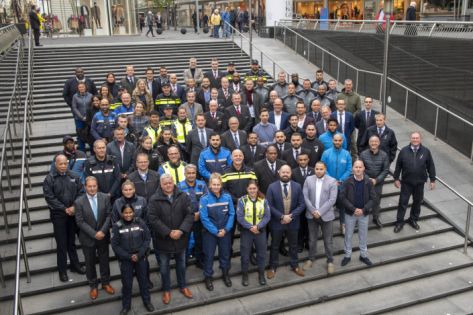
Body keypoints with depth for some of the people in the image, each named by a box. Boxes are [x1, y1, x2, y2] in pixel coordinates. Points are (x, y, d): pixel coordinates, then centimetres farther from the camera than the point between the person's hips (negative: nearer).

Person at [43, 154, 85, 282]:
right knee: (61, 244, 5)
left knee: (72, 241, 16)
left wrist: (74, 207, -12)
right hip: (58, 215, -3)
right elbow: (50, 198, -13)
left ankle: (75, 264, 29)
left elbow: (80, 193, 2)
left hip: (73, 213, 3)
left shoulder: (73, 176, 1)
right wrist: (65, 209, -15)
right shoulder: (49, 179, -8)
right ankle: (62, 270, 16)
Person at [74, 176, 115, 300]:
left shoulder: (105, 197, -8)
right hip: (88, 238, -1)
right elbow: (80, 221, -14)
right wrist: (94, 234, -19)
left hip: (103, 236, 2)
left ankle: (105, 283, 35)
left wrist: (102, 231, -18)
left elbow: (109, 215, -6)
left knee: (104, 261, 16)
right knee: (90, 263, 13)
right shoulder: (79, 202, -13)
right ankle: (93, 286, 32)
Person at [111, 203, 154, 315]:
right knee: (127, 283, 10)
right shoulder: (117, 226, -10)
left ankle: (147, 301, 34)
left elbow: (147, 239, -5)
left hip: (140, 258, 1)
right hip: (125, 259, -1)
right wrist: (128, 256, -13)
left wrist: (139, 254, -13)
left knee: (143, 280, 15)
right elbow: (115, 245, -8)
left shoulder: (140, 222, -8)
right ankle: (126, 305, 29)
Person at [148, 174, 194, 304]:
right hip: (163, 239, -2)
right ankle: (166, 290, 34)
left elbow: (190, 214, -8)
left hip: (181, 238, 2)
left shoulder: (183, 196, -5)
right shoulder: (154, 199, -12)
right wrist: (168, 232, -22)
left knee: (181, 264, 20)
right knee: (164, 267, 14)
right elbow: (153, 219, -17)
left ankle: (183, 286, 41)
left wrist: (181, 230, -21)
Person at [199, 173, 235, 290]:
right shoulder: (205, 199, -16)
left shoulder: (227, 197, -9)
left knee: (225, 254, 17)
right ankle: (208, 277, 29)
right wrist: (216, 231, -16)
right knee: (209, 255, 10)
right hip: (210, 232, -2)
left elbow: (231, 214, -5)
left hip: (225, 231, 2)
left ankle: (225, 274, 39)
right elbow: (204, 218, -16)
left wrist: (226, 229, -13)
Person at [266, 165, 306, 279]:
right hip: (277, 222, -2)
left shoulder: (297, 186, -5)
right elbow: (269, 205, -11)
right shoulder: (272, 187, -11)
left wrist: (291, 216, -16)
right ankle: (272, 267, 30)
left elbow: (302, 204, -5)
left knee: (293, 245, 18)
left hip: (293, 222, 2)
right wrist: (282, 216, -18)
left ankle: (294, 265, 37)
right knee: (275, 246, 14)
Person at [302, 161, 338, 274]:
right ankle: (311, 259, 32)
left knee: (328, 240, 8)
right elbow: (305, 196, -3)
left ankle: (330, 261, 24)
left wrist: (320, 212, -18)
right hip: (311, 215, 2)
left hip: (326, 215, -2)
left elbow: (332, 200, -13)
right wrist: (313, 211, -13)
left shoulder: (332, 181, -7)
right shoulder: (308, 180, 0)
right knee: (312, 239, 15)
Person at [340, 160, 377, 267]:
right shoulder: (348, 182, -12)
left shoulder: (368, 182, -9)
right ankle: (347, 255, 26)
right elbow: (343, 198, -11)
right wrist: (354, 209, -18)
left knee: (363, 235, 15)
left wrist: (363, 210, -17)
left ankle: (363, 255, 31)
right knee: (348, 235, 11)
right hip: (350, 213, -1)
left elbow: (373, 198, -7)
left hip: (364, 213, 1)